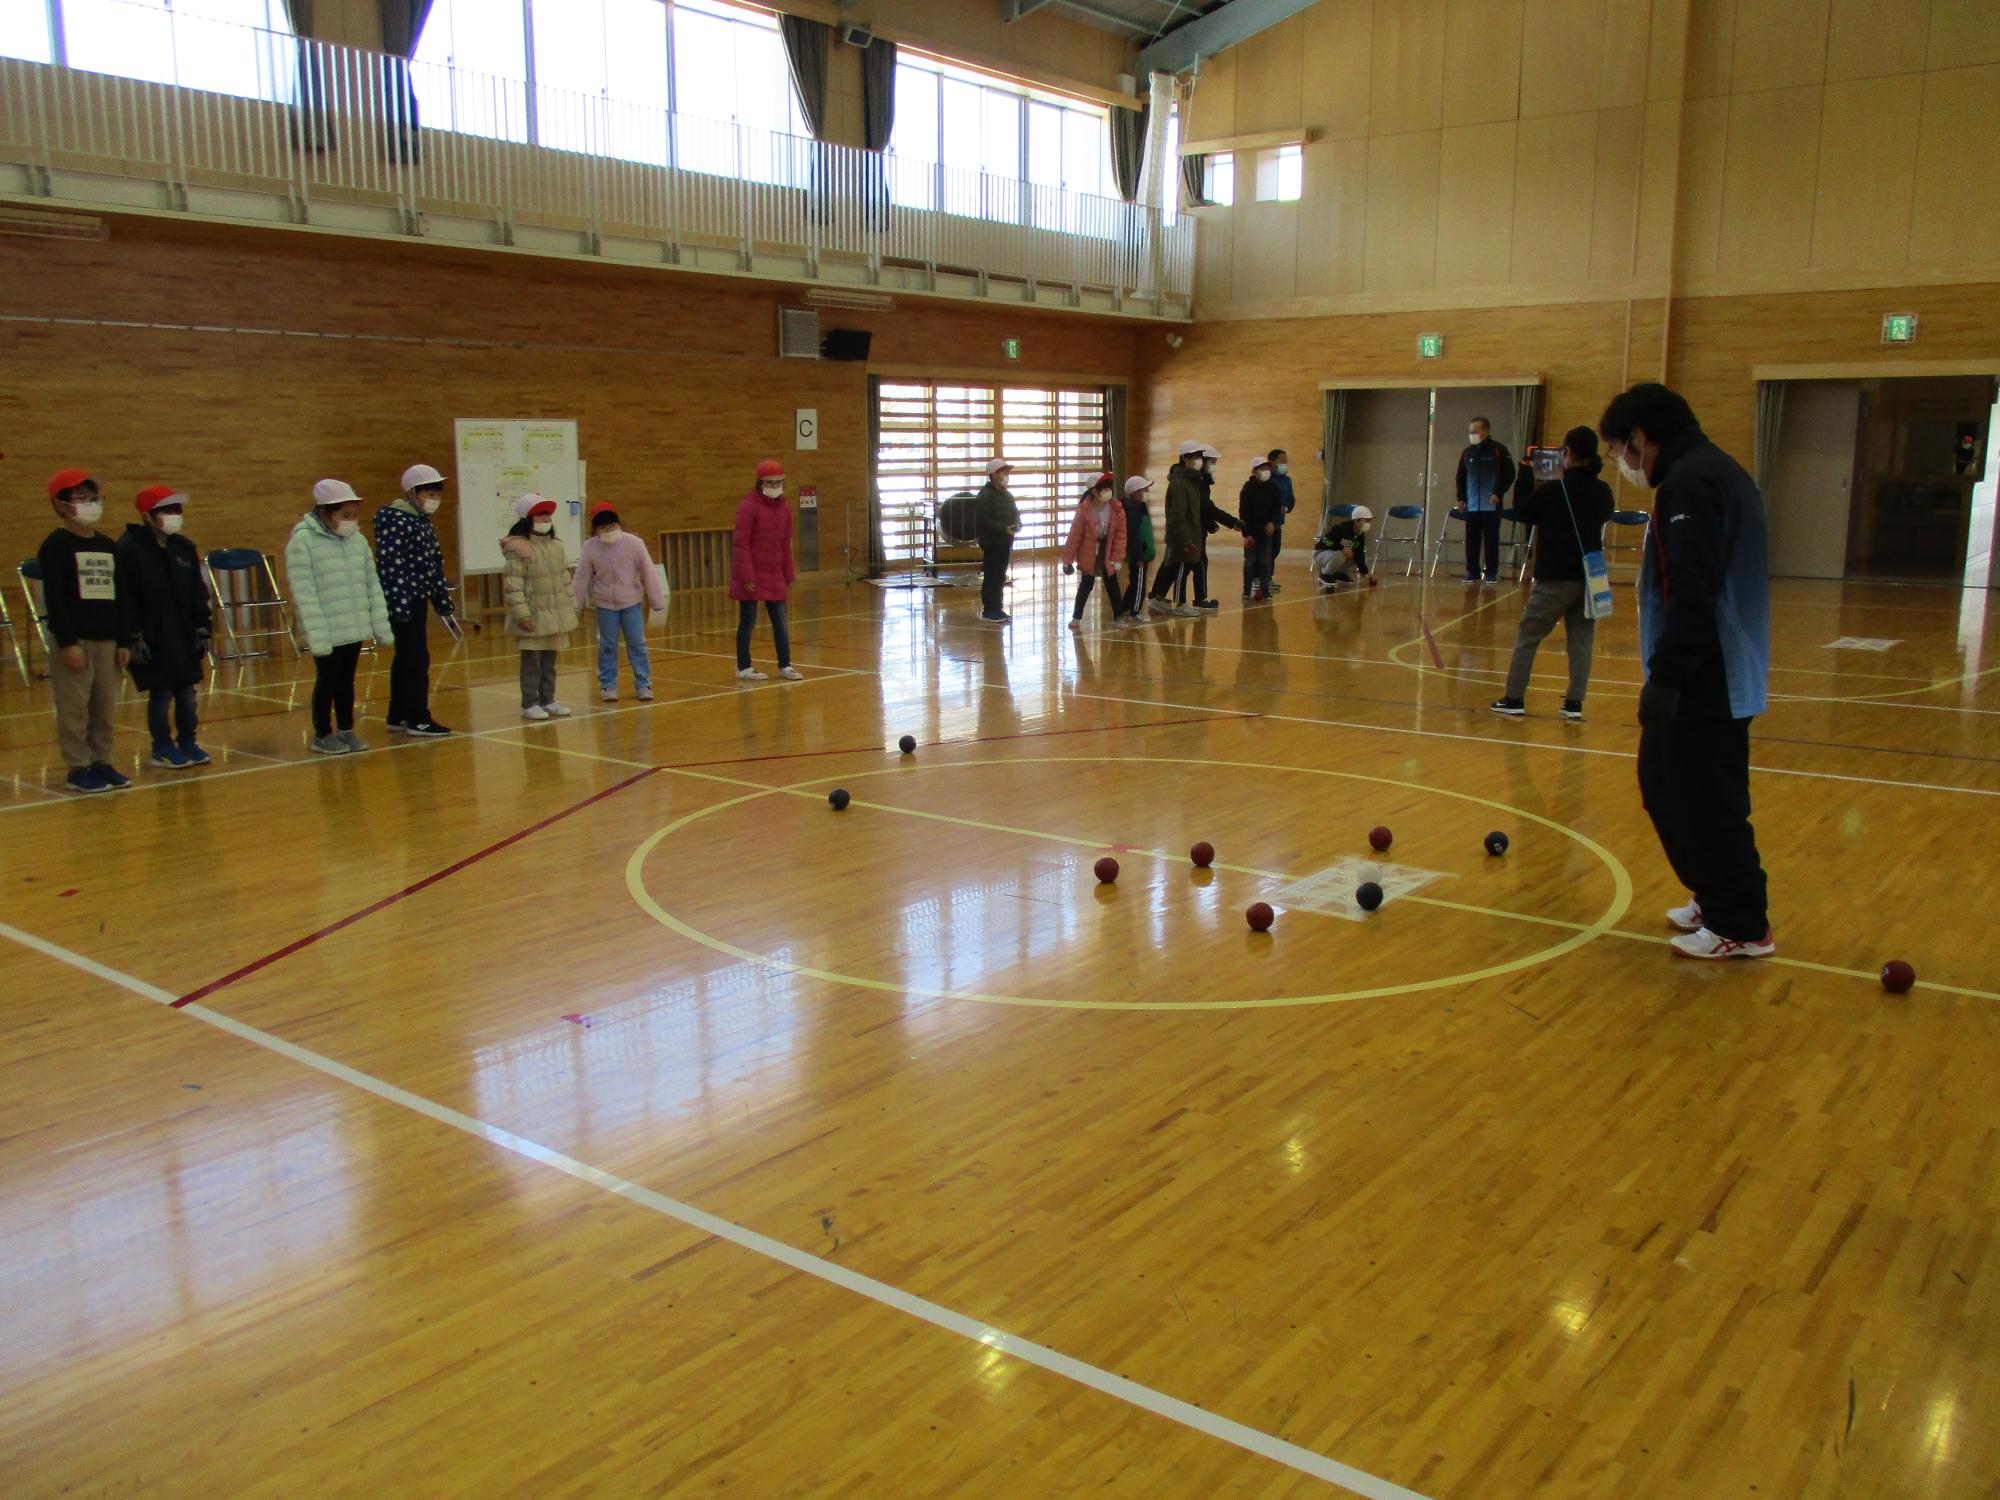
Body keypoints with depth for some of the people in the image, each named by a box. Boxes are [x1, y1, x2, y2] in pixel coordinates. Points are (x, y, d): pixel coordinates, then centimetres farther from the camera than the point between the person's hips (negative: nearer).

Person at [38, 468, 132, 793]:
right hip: (74, 640, -6)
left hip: (106, 639, 6)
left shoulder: (107, 546, 13)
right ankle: (78, 769, 4)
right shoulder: (56, 545, -6)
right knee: (74, 709, -2)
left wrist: (122, 641, 11)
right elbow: (53, 598, -11)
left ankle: (101, 762, 18)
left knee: (104, 708, 9)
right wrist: (67, 643, -16)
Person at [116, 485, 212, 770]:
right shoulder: (129, 549, -10)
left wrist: (202, 628, 9)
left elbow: (198, 593, 13)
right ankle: (162, 748, 12)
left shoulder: (184, 548, 8)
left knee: (187, 692, 10)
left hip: (184, 635, 6)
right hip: (152, 639, -6)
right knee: (161, 694, 0)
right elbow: (124, 599, -12)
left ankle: (188, 742, 22)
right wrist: (133, 638, -15)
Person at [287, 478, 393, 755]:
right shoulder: (302, 542, -12)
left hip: (354, 628, 5)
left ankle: (346, 731, 27)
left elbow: (372, 585, 10)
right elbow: (304, 594, -15)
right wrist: (317, 637, -19)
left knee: (347, 680, 14)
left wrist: (381, 625, 7)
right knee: (327, 681, 5)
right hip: (327, 632, -5)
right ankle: (321, 736, 19)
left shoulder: (357, 539, 6)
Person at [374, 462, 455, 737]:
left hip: (418, 600, 10)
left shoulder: (424, 521, 15)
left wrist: (443, 602, 20)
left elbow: (434, 565, 20)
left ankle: (398, 716, 21)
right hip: (403, 602, -10)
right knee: (417, 660, -6)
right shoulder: (396, 522, -15)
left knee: (405, 659, 13)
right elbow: (390, 566, -21)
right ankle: (418, 719, 1)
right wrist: (399, 607, -24)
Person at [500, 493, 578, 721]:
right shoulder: (518, 548, -13)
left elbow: (565, 579, 17)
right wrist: (521, 614, -21)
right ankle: (529, 704, 7)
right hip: (534, 617, -7)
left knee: (550, 661, 13)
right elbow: (512, 586, -17)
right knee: (531, 662, 0)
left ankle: (548, 700, 22)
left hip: (556, 616, 7)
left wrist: (570, 607, 15)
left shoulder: (555, 545, 10)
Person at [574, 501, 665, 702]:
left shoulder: (633, 543, -12)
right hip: (605, 604, 1)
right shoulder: (590, 547, -8)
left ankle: (643, 684, 12)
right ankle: (608, 685, 18)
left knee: (637, 644, 3)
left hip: (632, 603, -1)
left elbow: (649, 572, -8)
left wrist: (657, 601, -6)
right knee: (607, 646, 7)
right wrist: (574, 606, 0)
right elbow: (582, 578, -3)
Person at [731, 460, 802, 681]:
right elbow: (741, 544, -14)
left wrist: (789, 575, 12)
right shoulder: (748, 507, -12)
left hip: (775, 576, 6)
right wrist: (747, 577, -18)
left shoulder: (784, 508, 7)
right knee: (748, 621, 3)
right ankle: (743, 667, 13)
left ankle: (784, 665, 14)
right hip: (752, 576, -6)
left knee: (780, 621, 6)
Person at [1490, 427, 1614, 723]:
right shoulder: (1603, 491, 2)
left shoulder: (1553, 490, -11)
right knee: (1581, 638, 9)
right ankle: (1574, 704, 5)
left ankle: (1514, 700, 7)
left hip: (1556, 577, -4)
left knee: (1527, 636, 6)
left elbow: (1522, 513, 1)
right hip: (1591, 576, 4)